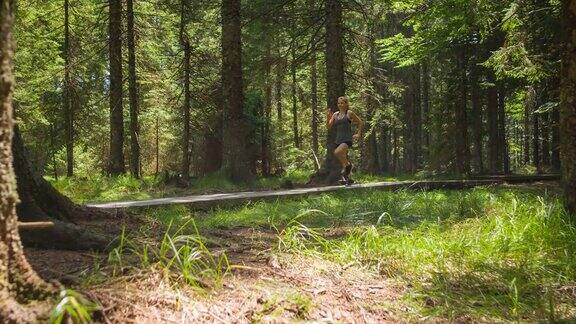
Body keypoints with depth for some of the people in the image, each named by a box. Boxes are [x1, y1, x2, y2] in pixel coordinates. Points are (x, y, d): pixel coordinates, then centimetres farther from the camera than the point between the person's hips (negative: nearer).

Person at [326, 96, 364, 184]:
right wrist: (328, 118, -6)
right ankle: (347, 178, 23)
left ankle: (348, 164, -7)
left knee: (337, 152, -31)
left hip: (347, 139, -6)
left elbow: (361, 123, 5)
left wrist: (358, 134, 0)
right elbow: (329, 127, 8)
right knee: (343, 159, 10)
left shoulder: (349, 113, -2)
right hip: (338, 140, 6)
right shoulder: (335, 114, 11)